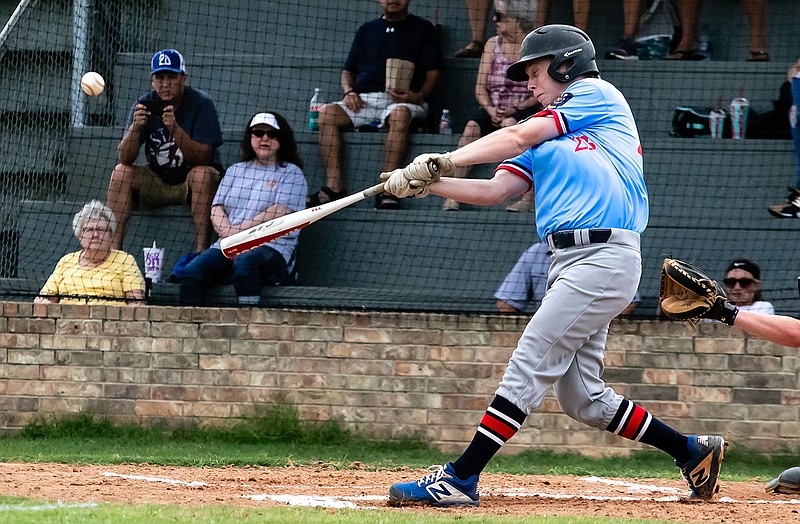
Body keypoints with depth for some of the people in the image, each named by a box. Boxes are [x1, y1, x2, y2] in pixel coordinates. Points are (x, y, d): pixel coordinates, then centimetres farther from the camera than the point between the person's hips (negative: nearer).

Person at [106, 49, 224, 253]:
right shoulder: (145, 105, -5)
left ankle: (201, 250, -37)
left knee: (202, 174, -33)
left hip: (190, 183, -3)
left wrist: (176, 129, -38)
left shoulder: (201, 104, -13)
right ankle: (113, 247, -23)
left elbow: (202, 158, -24)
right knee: (121, 172, -18)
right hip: (156, 181, 3)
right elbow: (126, 159, -13)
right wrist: (136, 127, -32)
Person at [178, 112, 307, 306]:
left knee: (244, 263, -40)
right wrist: (226, 230, -7)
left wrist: (240, 230, -10)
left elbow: (280, 212, -5)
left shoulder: (291, 173, 10)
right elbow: (217, 208, 16)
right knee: (191, 272, -23)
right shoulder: (236, 170, 26)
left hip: (271, 248, -5)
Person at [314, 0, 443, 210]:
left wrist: (419, 96, -11)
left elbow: (433, 73, 8)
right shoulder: (367, 30, 26)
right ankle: (334, 185, -32)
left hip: (401, 101, -4)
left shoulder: (423, 29, 16)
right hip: (364, 100, 4)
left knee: (401, 114, -40)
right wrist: (348, 92, 4)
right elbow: (348, 71, 26)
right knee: (326, 112, -25)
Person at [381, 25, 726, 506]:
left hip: (604, 256, -9)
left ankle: (460, 478, -14)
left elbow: (518, 137, -7)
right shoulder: (545, 136, 25)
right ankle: (693, 451, 20)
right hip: (570, 262, 9)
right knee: (582, 398, 8)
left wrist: (445, 160, -11)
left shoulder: (597, 95, 3)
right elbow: (496, 191, 13)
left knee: (529, 366, -12)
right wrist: (429, 183, -1)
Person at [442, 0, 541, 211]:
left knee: (510, 124, -38)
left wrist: (516, 109, -17)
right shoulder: (493, 44, 15)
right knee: (473, 125, -29)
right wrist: (490, 109, -11)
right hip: (493, 111, 3)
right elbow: (480, 86, 9)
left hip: (526, 110, -3)